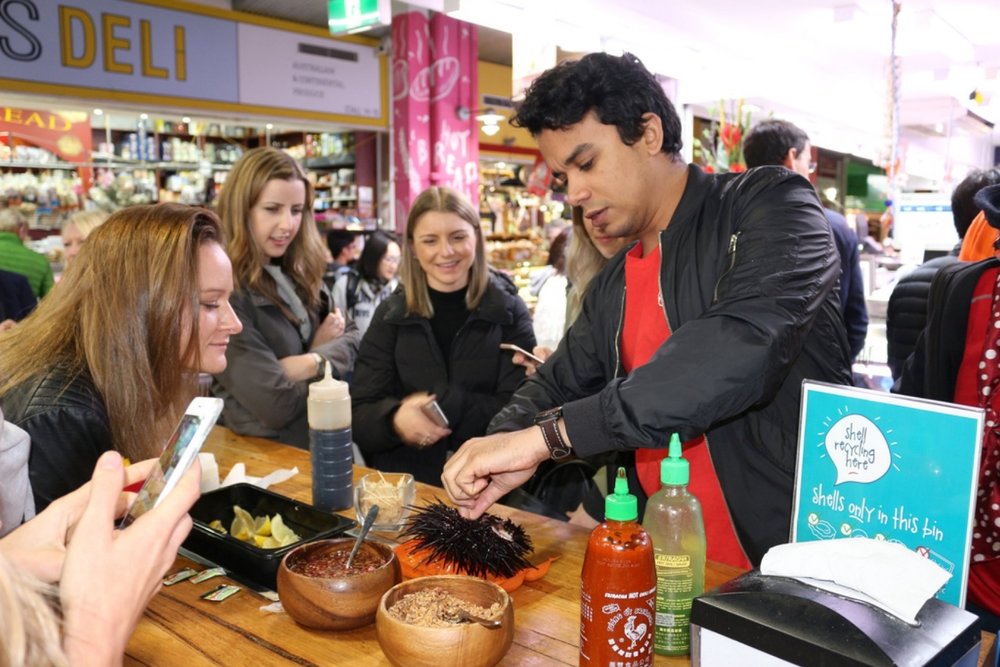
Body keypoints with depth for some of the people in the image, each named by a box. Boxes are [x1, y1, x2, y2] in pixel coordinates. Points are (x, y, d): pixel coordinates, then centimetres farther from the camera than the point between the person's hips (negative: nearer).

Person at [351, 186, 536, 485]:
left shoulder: (508, 309, 5)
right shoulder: (391, 314, 8)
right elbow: (359, 414, 2)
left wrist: (439, 403, -15)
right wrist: (395, 419, -19)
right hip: (403, 481, 2)